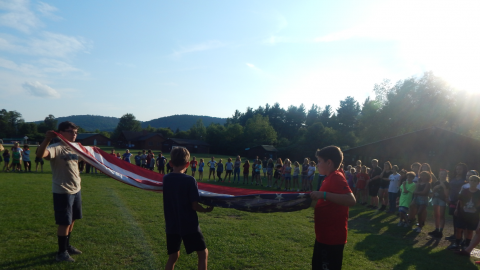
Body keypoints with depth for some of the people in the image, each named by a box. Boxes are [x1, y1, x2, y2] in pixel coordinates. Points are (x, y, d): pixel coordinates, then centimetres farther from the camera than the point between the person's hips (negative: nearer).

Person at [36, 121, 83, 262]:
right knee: (64, 223, 0)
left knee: (71, 220, 19)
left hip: (76, 190, 8)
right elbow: (40, 155, -40)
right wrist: (47, 139, -52)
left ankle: (67, 246, 35)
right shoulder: (56, 148, -18)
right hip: (63, 192, -8)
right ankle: (61, 253, 15)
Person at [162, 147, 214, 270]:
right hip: (189, 225, -5)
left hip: (171, 225, 5)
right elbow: (194, 206, -15)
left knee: (173, 256, 18)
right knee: (203, 253, 10)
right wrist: (207, 209, 2)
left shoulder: (165, 179, 0)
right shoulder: (190, 180, -15)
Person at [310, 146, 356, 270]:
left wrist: (323, 194, -36)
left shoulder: (336, 177, -20)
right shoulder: (330, 177, 11)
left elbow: (351, 200, -34)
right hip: (325, 235, 10)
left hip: (332, 237, -10)